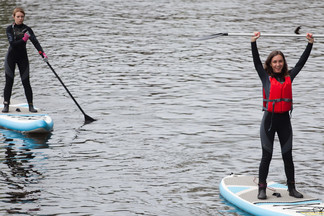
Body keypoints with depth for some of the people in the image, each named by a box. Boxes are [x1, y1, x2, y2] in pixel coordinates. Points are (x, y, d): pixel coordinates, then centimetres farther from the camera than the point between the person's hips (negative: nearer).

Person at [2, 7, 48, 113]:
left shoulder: (27, 29, -1)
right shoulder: (10, 29, -5)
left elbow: (35, 42, -13)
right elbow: (12, 43, -17)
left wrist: (43, 53, -26)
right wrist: (23, 39, -29)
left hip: (23, 58, 1)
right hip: (11, 57, -1)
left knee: (26, 82, -2)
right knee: (9, 82, -1)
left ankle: (31, 106, 2)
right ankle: (6, 105, 5)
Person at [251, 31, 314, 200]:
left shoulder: (289, 77, 9)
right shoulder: (266, 77, 0)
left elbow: (301, 62, 11)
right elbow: (256, 62, -9)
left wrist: (310, 44, 7)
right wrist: (253, 42, -19)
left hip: (284, 119, 3)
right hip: (269, 119, -3)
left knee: (288, 156, 7)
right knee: (267, 156, 2)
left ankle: (291, 188, 15)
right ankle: (262, 189, 8)